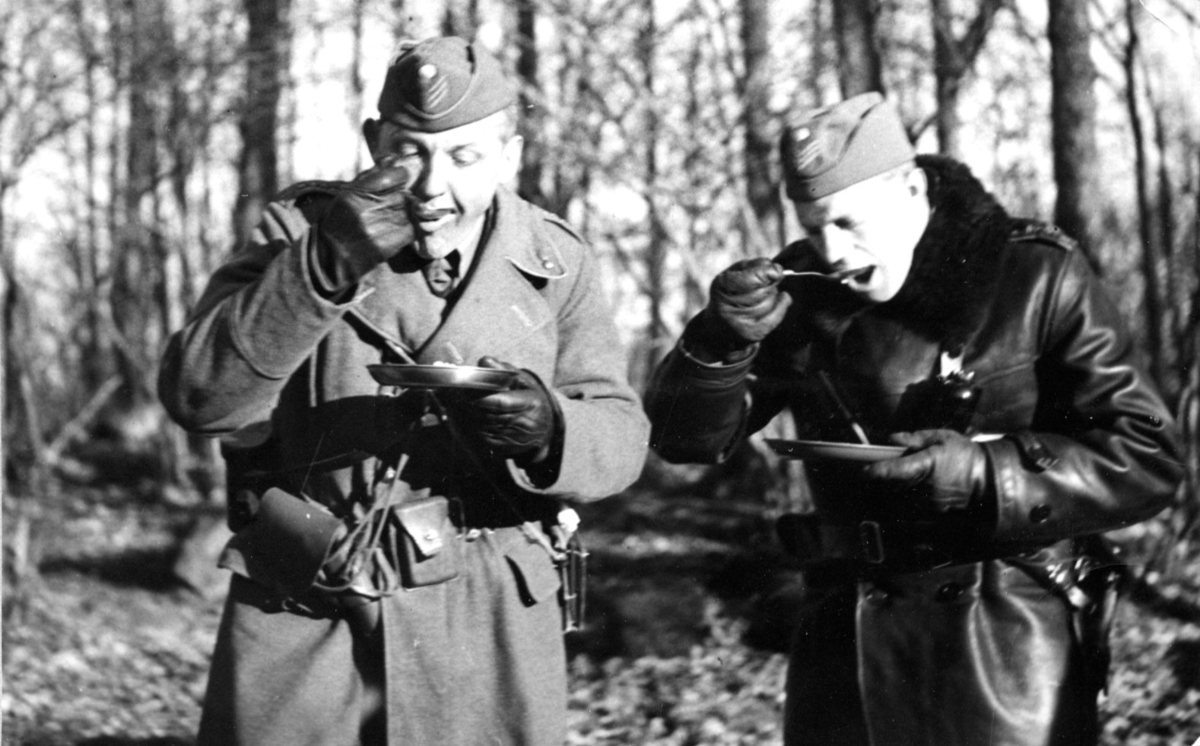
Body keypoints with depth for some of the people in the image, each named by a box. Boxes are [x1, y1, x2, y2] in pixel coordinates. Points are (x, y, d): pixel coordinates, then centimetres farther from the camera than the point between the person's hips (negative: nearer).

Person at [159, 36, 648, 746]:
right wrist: (323, 269, -25)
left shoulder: (557, 261, 3)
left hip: (488, 627, 1)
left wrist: (547, 429, -21)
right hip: (298, 620, -1)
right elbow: (199, 396, -13)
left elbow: (620, 433, 3)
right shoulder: (299, 231, -1)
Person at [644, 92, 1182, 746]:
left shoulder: (1037, 279, -6)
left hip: (1007, 642, -4)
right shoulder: (801, 290, 4)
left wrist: (983, 474, -20)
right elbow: (684, 436, 6)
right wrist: (721, 340, -14)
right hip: (844, 637, 4)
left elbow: (1146, 459, -8)